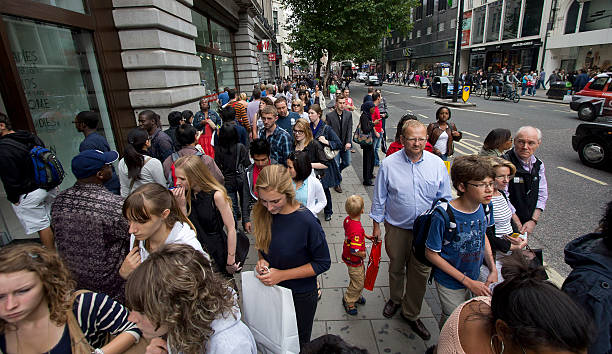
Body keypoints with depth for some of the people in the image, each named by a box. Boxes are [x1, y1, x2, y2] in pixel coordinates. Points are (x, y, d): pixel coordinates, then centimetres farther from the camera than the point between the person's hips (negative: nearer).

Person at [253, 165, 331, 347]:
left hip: (300, 295, -4)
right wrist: (262, 260, -15)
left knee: (298, 343, 22)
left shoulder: (306, 222, -29)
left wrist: (282, 274, -23)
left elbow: (323, 263, -19)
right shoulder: (263, 213, -13)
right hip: (270, 289, 4)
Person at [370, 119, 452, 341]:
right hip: (397, 228, -1)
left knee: (420, 273, 11)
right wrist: (376, 225, 2)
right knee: (396, 267, 19)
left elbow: (445, 199, 5)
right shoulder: (389, 164, -9)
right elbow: (379, 198, -1)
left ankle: (411, 314, 35)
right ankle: (395, 299, 48)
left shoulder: (437, 164, -5)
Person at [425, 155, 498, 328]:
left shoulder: (485, 206, -12)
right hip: (450, 283, -5)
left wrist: (493, 269, -2)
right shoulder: (443, 216, -30)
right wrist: (467, 281, -17)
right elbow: (431, 254, -20)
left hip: (473, 277, 6)